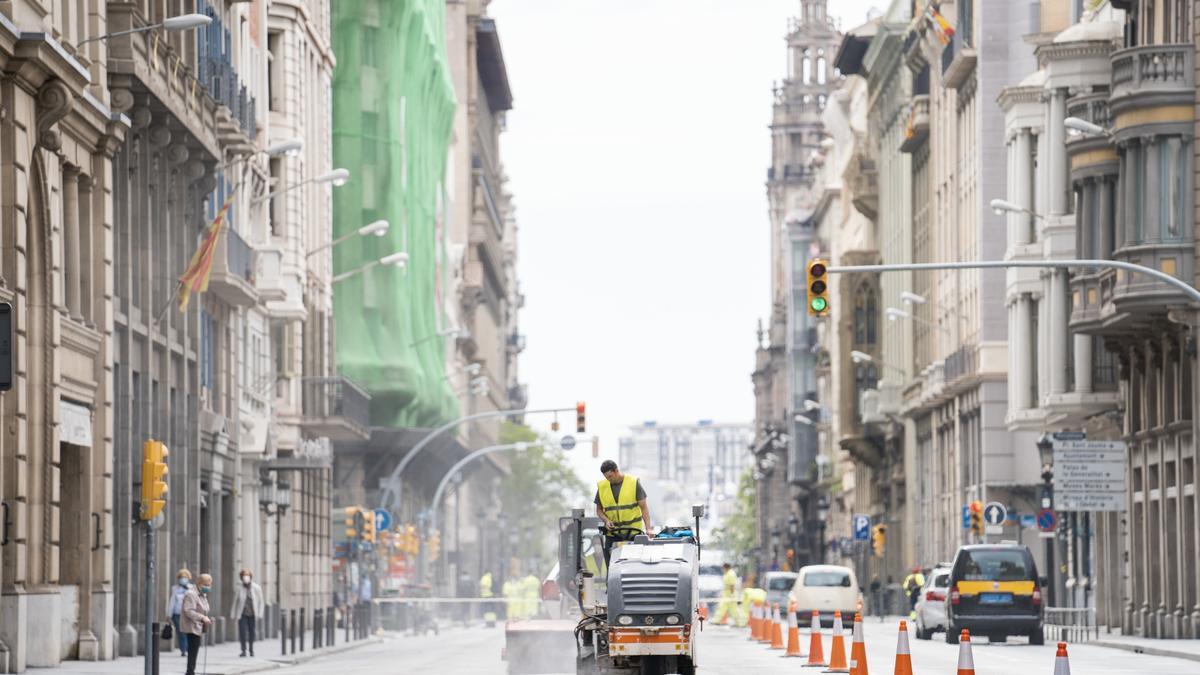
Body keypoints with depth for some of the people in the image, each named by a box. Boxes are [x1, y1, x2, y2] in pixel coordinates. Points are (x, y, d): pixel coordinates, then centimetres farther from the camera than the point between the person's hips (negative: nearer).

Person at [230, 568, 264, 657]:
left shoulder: (257, 588, -3)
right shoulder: (239, 589, -3)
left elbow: (260, 602, 2)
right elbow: (235, 602, 3)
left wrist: (259, 614, -3)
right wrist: (233, 615, 2)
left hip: (252, 614, 1)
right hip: (242, 614, -1)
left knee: (252, 633, 8)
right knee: (242, 632, -9)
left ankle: (251, 650, 23)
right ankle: (243, 650, -5)